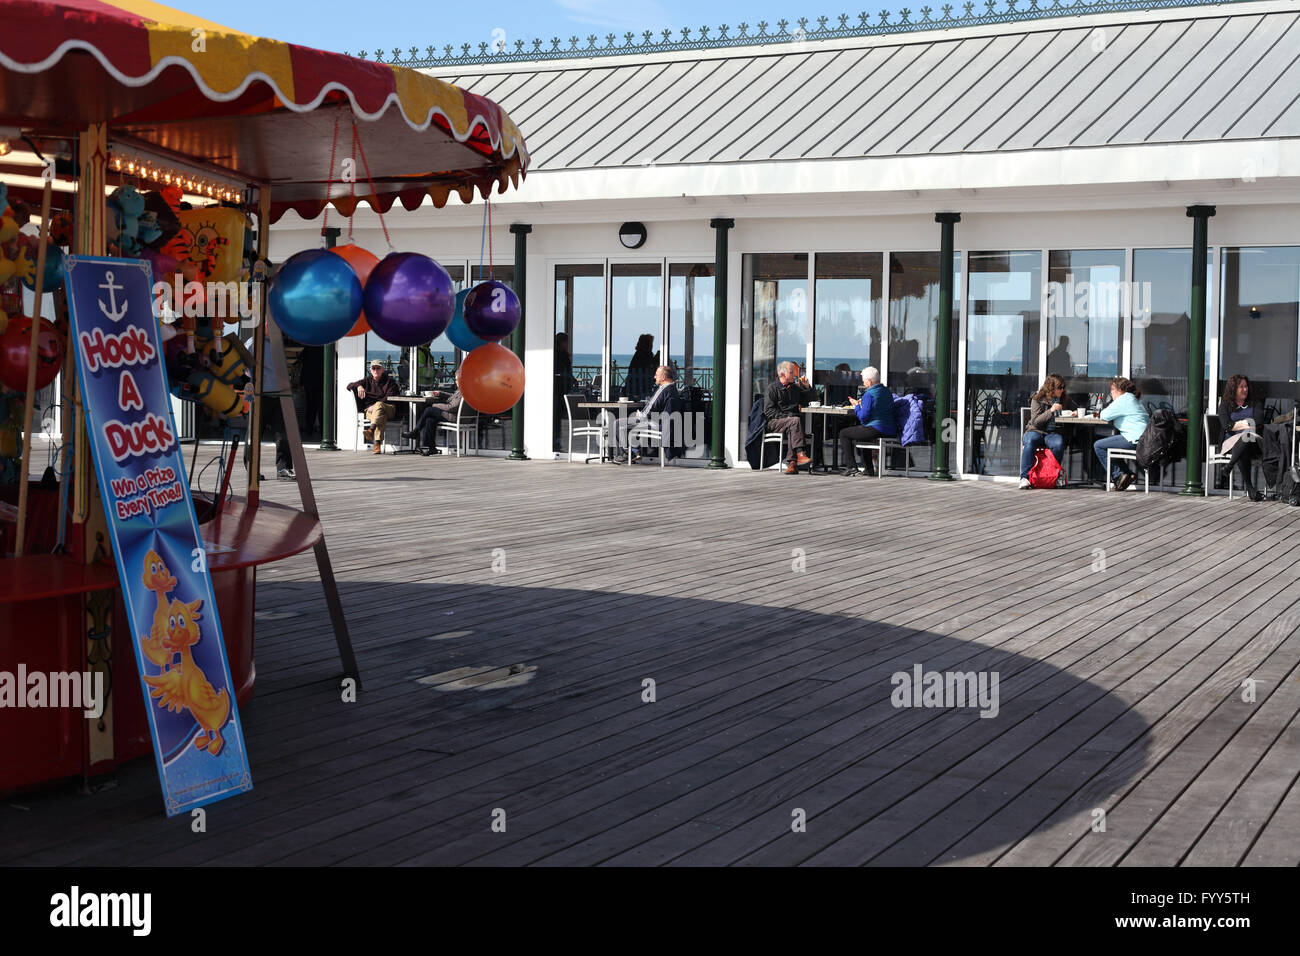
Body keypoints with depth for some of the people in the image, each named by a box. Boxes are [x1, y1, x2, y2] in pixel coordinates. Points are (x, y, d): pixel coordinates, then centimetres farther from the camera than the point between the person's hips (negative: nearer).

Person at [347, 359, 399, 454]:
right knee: (381, 417, -36)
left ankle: (371, 430, -61)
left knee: (379, 405, -38)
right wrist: (359, 386, -8)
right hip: (370, 409, 1)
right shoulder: (368, 380, 23)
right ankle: (377, 444, -56)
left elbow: (390, 398, -4)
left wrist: (375, 406, -17)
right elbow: (349, 385, 17)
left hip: (388, 409, -1)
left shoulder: (390, 381, 12)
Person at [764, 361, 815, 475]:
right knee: (795, 421, -34)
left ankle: (792, 462, -42)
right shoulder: (772, 388, 3)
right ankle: (800, 454, -44)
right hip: (775, 422, -4)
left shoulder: (794, 387, 21)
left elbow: (807, 401, 27)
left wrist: (807, 387, 11)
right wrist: (786, 417, -17)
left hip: (791, 421, 4)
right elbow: (769, 411, -5)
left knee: (792, 431, -33)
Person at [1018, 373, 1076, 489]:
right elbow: (1035, 421, -8)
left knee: (1059, 444, -35)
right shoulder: (1037, 399, 0)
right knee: (1030, 442, -37)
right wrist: (1051, 411, -18)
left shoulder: (1065, 399, 11)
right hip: (1036, 431, -2)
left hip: (1053, 433, 2)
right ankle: (1025, 477, -35)